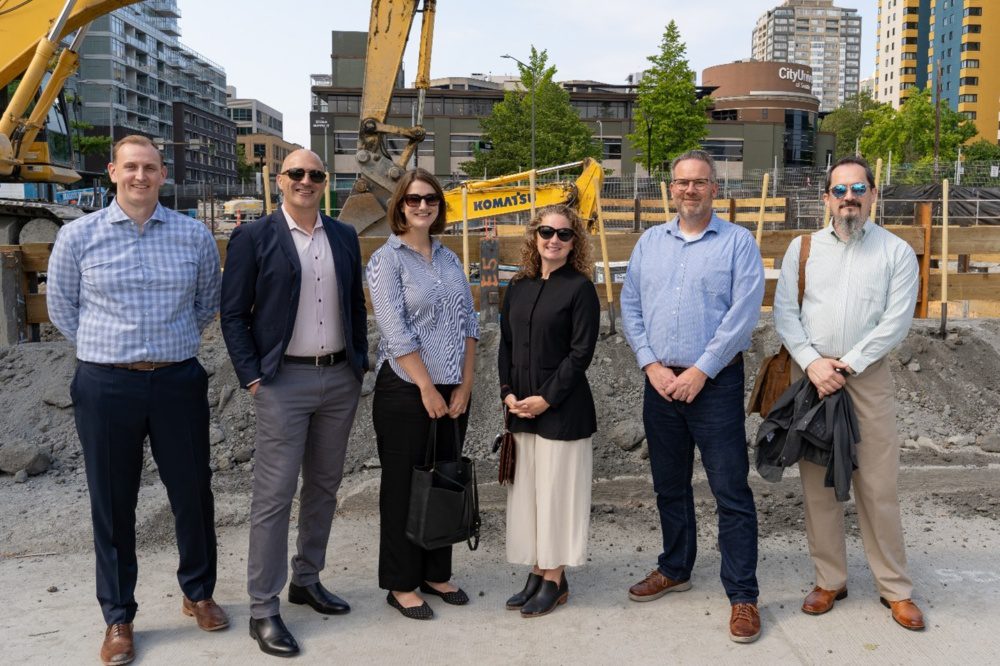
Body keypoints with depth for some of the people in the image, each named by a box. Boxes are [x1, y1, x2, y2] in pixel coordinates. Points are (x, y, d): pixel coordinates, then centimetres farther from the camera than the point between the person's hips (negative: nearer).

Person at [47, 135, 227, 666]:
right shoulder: (78, 236, -1)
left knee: (193, 492, 10)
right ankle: (118, 618, 24)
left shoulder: (195, 236, 2)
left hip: (179, 383, 1)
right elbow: (60, 307, 10)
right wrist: (107, 350, 9)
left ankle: (198, 593, 31)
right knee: (113, 503, 8)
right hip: (106, 387, -1)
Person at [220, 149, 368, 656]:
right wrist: (252, 377, -10)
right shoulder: (253, 237, -4)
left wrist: (361, 362, 9)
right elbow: (233, 314, -4)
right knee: (274, 495, -2)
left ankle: (307, 580, 30)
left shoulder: (344, 236, 10)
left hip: (341, 378, 5)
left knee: (324, 486, 14)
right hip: (283, 381, -5)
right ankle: (263, 608, 8)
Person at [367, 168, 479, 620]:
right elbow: (395, 332, -14)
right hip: (405, 390, -5)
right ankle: (401, 584, 17)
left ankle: (436, 573, 27)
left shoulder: (449, 259, 11)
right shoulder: (387, 259, -6)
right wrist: (428, 390, -15)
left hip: (453, 391, 6)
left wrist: (465, 385, 0)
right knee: (403, 486, 5)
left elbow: (467, 324, 8)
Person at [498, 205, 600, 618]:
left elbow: (581, 352, -11)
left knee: (556, 490, 1)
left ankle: (555, 579, 13)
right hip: (520, 409, 6)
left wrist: (547, 398, -15)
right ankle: (536, 572, 22)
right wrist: (508, 392, 0)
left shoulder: (580, 288, -6)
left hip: (562, 409, -6)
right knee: (526, 490, 10)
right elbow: (506, 344, 13)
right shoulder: (519, 287, 11)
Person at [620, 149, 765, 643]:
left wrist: (699, 372, -14)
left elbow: (743, 314, -12)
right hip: (660, 382, 5)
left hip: (715, 382, -4)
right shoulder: (649, 242, 10)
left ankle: (742, 596, 8)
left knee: (731, 492, -2)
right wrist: (651, 365, -5)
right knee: (669, 485, 16)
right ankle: (675, 569, 34)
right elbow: (630, 307, 7)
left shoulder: (738, 242, -3)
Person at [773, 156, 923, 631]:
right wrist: (812, 362, -11)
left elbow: (896, 320, -5)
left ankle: (895, 588, 15)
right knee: (817, 482, 6)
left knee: (878, 485, 1)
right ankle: (829, 580, 19)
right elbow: (785, 312, 2)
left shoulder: (897, 252, 4)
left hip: (868, 377, -1)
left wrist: (847, 365, -12)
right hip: (809, 374, 2)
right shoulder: (803, 248, 8)